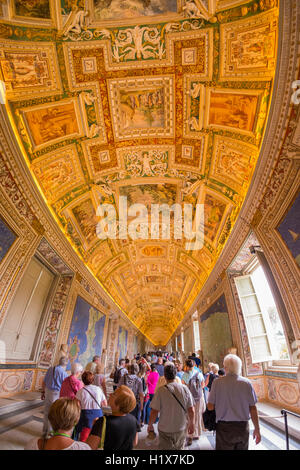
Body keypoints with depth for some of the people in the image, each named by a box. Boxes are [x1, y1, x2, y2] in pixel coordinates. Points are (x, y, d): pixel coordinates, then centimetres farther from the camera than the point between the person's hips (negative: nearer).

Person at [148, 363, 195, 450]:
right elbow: (191, 410, -6)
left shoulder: (160, 390, -20)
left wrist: (150, 425, 2)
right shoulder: (184, 388, -14)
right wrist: (192, 424, 11)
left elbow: (154, 412, -16)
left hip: (165, 430, -2)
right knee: (180, 448, 24)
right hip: (181, 428, 3)